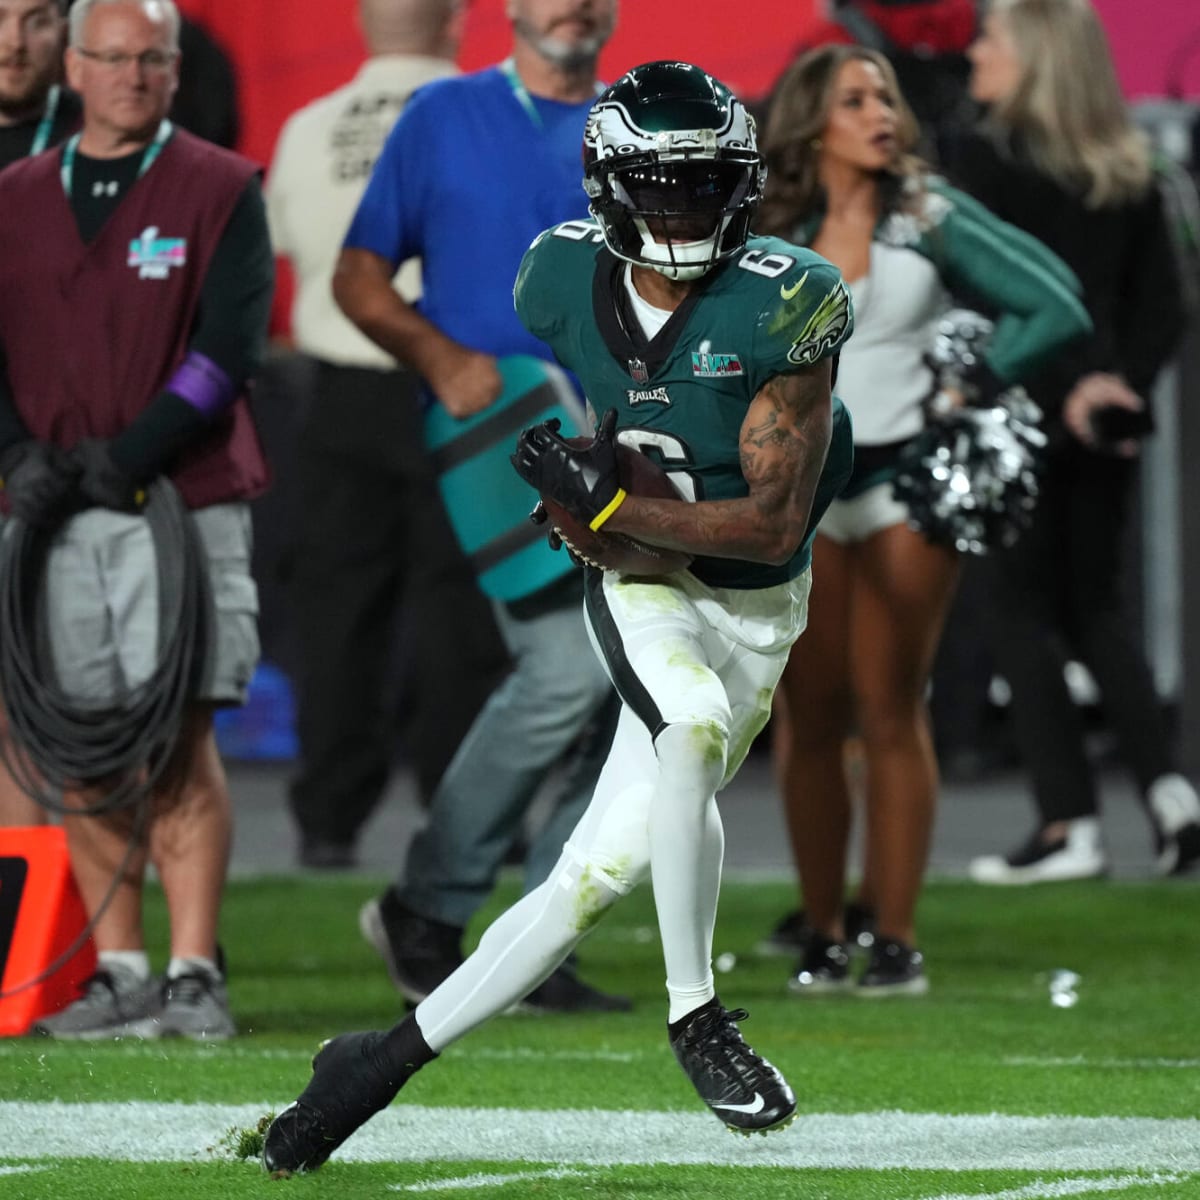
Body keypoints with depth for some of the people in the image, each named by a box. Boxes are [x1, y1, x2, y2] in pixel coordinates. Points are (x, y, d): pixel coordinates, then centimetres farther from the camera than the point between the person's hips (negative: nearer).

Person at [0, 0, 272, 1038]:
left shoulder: (221, 191, 4)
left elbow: (230, 348, -5)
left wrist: (130, 455, -13)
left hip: (182, 503, -3)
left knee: (180, 740, -10)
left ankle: (195, 973, -8)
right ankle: (119, 975, 8)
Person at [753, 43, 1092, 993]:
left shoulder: (930, 217, 1)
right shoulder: (768, 233, 4)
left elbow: (1054, 306, 0)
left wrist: (971, 385, -3)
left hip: (904, 474, -1)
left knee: (891, 710, -4)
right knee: (809, 714, 1)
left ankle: (896, 939, -1)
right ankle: (823, 934, 8)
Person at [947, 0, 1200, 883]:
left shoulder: (987, 161, -9)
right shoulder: (1127, 173, 10)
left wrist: (1064, 392, -12)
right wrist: (1120, 382, -2)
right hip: (1109, 424, 6)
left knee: (1027, 614, 2)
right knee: (1097, 610, 16)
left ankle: (1069, 824, -2)